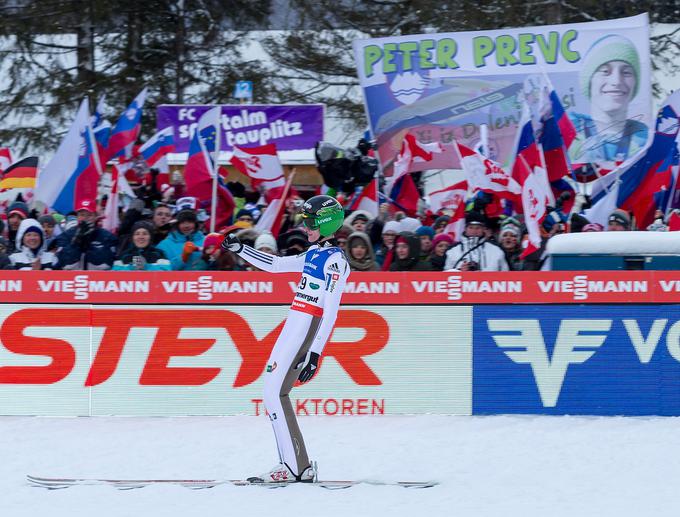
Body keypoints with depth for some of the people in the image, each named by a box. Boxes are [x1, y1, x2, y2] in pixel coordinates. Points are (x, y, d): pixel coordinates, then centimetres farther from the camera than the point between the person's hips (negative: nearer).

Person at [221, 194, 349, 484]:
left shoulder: (334, 260, -11)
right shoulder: (313, 254, 17)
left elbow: (330, 312, -17)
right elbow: (275, 264, 29)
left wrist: (315, 353, -22)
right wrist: (239, 249, 24)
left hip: (307, 329, -9)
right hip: (294, 327, 9)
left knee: (274, 393, -13)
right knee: (272, 392, 4)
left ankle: (295, 467, -13)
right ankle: (298, 467, 3)